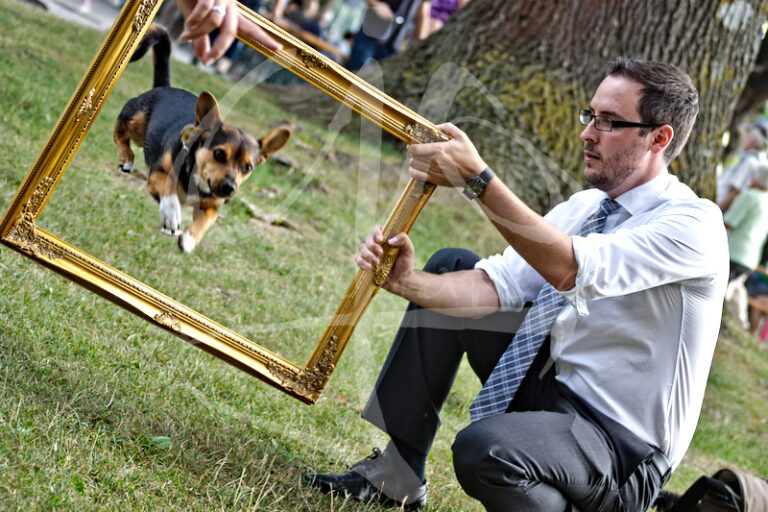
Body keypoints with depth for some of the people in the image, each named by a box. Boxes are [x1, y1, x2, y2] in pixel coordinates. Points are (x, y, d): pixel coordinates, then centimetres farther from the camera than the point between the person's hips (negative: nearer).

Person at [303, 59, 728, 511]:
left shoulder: (695, 225, -18)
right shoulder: (584, 207, 7)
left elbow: (570, 269, -32)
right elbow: (493, 286, -4)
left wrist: (478, 178, -36)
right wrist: (408, 282, -22)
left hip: (620, 447, -8)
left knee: (483, 448, -37)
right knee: (450, 266, 5)